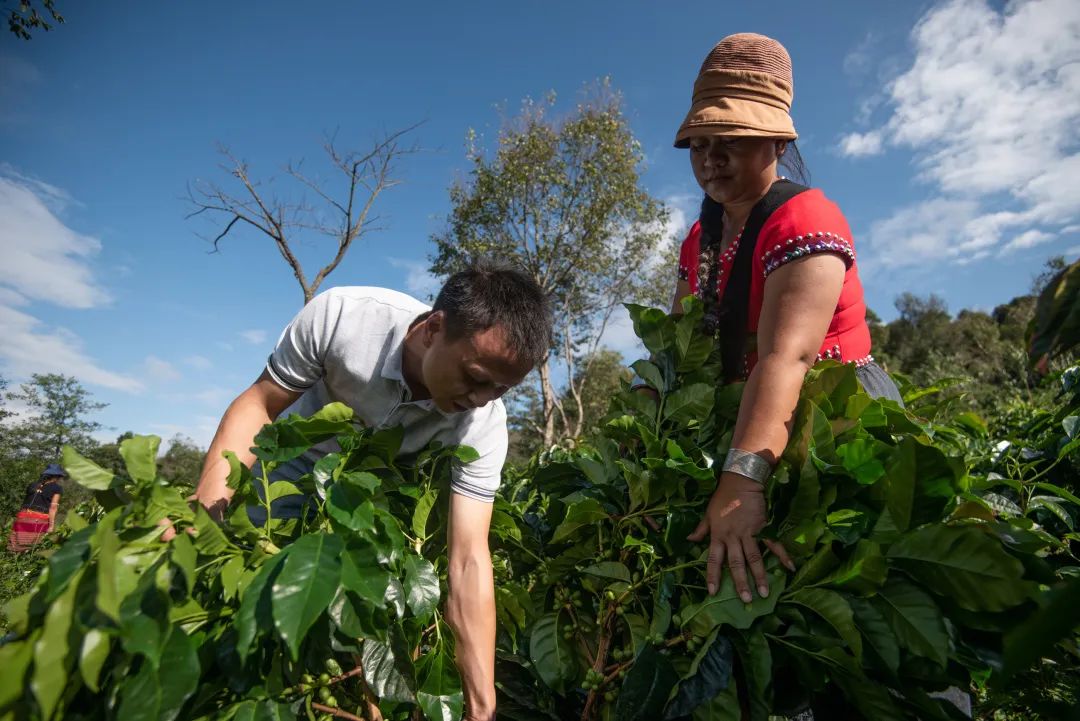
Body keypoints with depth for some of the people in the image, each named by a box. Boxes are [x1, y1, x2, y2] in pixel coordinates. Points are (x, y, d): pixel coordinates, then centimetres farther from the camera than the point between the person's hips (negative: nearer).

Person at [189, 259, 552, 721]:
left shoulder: (484, 426, -32)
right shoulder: (339, 316, -36)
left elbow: (469, 559, -31)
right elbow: (259, 402, -20)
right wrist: (207, 503, -31)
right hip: (296, 465, 0)